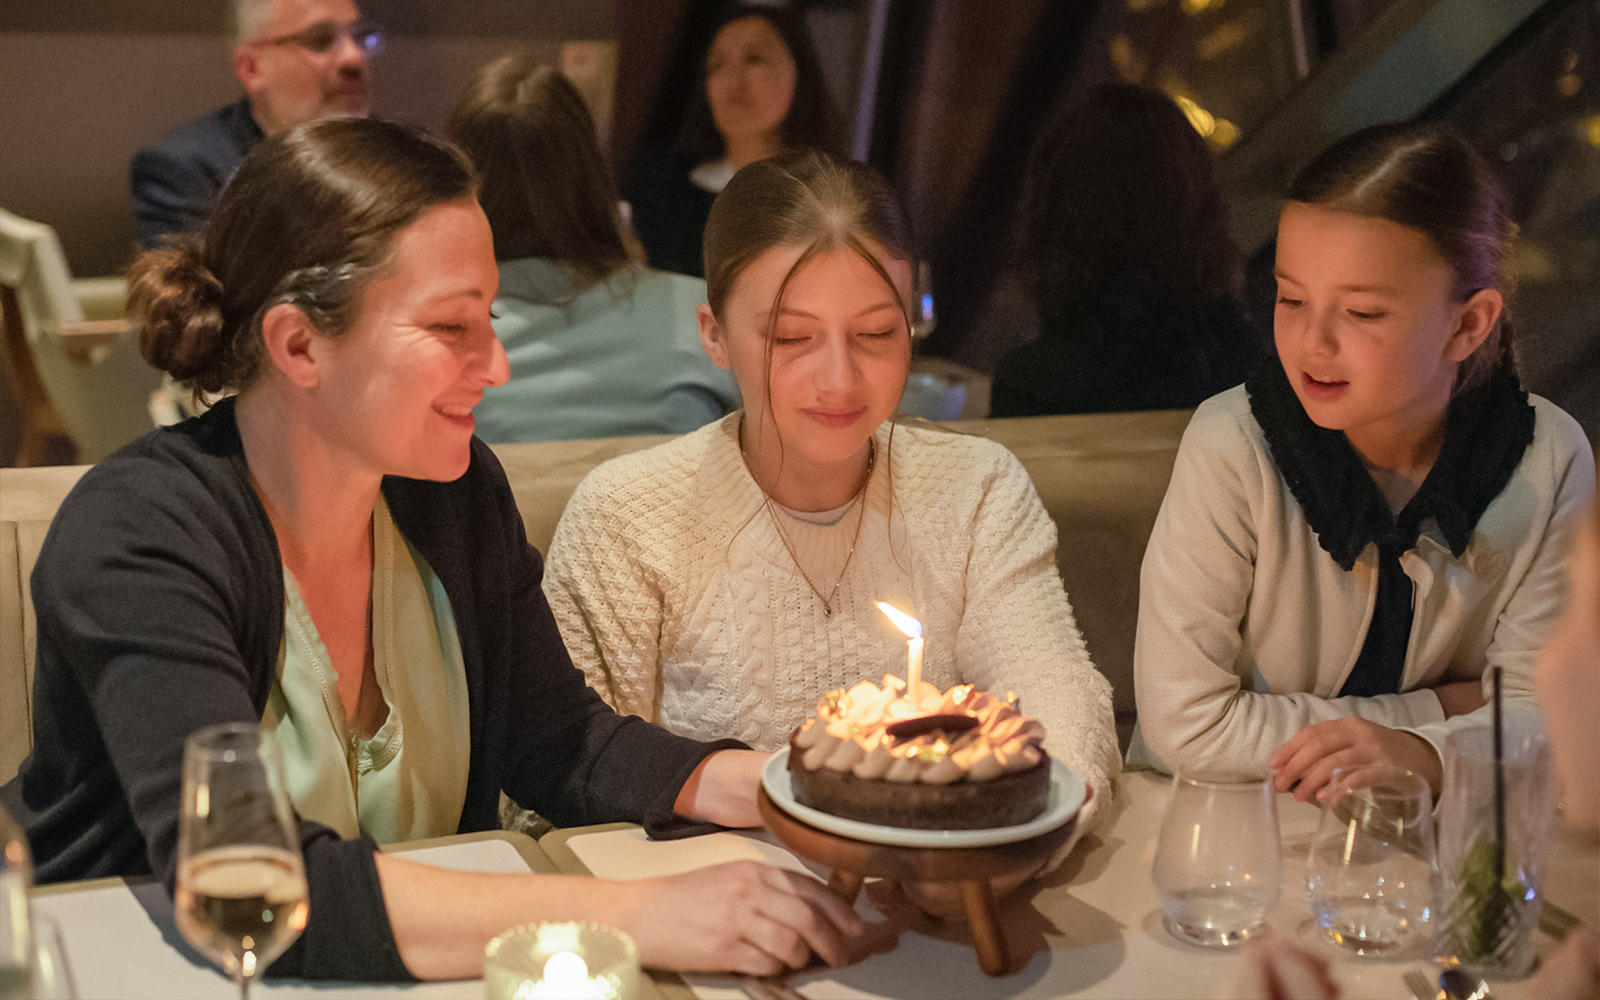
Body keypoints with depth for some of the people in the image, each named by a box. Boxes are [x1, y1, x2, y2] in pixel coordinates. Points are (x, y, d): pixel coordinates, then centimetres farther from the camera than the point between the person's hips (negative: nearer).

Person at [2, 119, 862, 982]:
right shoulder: (137, 534, -22)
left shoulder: (459, 493, -2)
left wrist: (783, 788, -10)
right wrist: (637, 915, -36)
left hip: (406, 972, 5)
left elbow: (555, 742, 6)